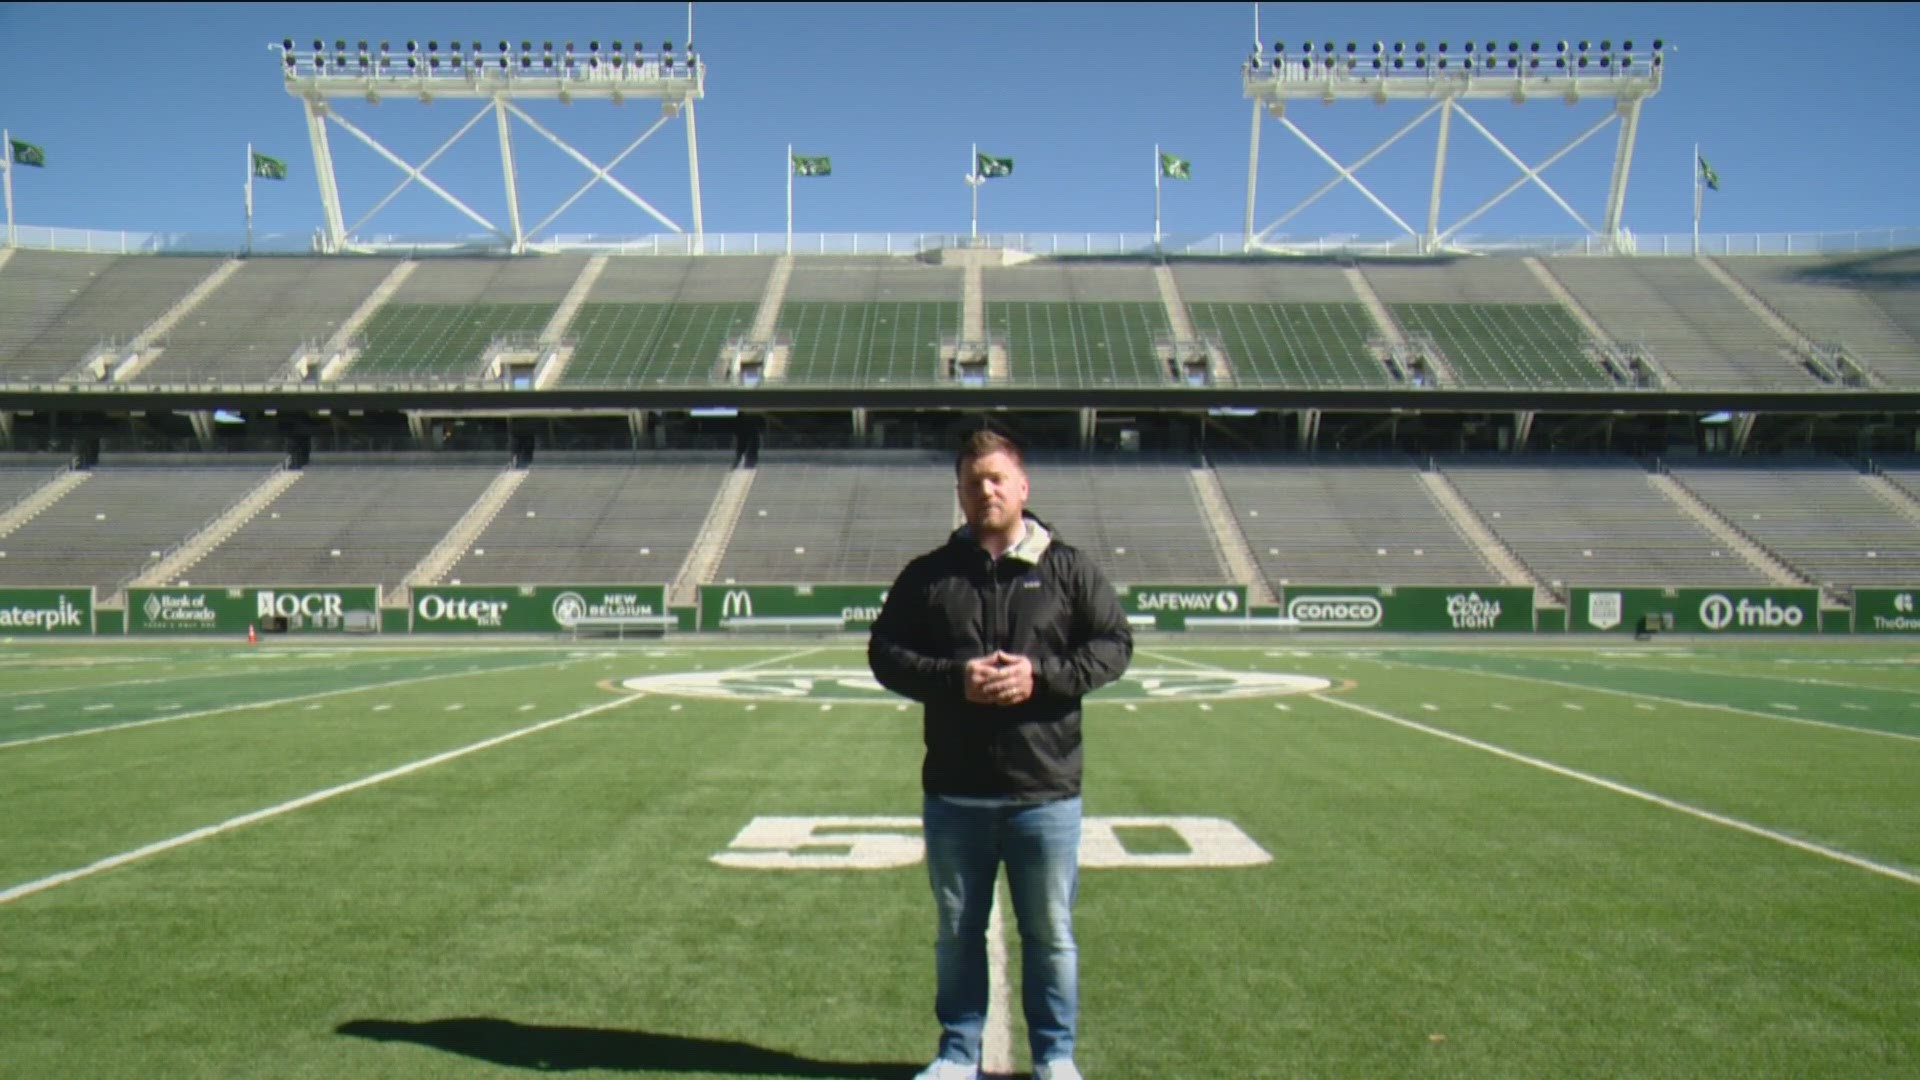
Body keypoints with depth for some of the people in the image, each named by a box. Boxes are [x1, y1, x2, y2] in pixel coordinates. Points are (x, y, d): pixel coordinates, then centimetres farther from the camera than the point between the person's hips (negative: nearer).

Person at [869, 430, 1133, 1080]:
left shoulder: (1067, 569, 2)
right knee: (957, 932, 14)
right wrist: (952, 678, -15)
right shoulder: (928, 575, 4)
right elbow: (885, 653, 3)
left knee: (1050, 934, 10)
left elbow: (1114, 644, 0)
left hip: (1046, 790, -1)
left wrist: (1042, 675, -15)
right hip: (954, 792, 1)